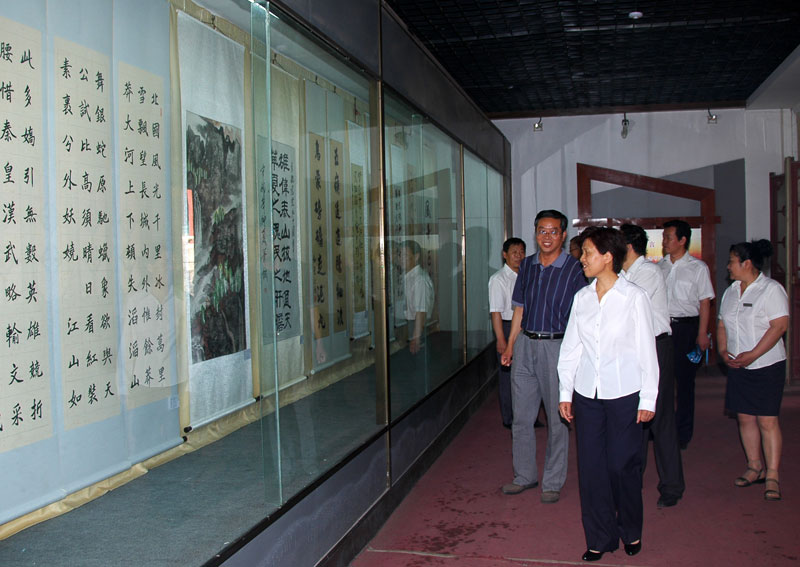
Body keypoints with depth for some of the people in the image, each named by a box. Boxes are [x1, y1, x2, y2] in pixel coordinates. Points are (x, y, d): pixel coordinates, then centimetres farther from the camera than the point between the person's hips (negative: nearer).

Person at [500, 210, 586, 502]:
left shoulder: (574, 269, -6)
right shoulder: (527, 265, 9)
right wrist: (510, 346, 11)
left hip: (557, 347, -5)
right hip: (525, 345, 5)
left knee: (557, 418, 5)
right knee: (521, 416, 11)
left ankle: (553, 482, 19)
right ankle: (525, 475, 27)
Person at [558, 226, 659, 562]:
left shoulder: (634, 297, -5)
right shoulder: (581, 298, 6)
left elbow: (646, 350, -3)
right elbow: (571, 347, 10)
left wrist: (648, 399, -3)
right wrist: (565, 392, 8)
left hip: (624, 395, -4)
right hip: (587, 395, 4)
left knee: (623, 465, 3)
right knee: (591, 466, 6)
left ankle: (631, 531, 28)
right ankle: (600, 538, 22)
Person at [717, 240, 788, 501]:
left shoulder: (771, 289, -9)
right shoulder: (731, 291, 13)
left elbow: (779, 326, -16)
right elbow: (722, 324, 16)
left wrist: (753, 354, -20)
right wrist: (723, 351, -1)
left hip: (766, 365, -7)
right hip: (737, 365, 7)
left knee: (767, 420, -6)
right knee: (744, 418, 9)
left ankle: (772, 476, 1)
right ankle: (755, 467, 21)